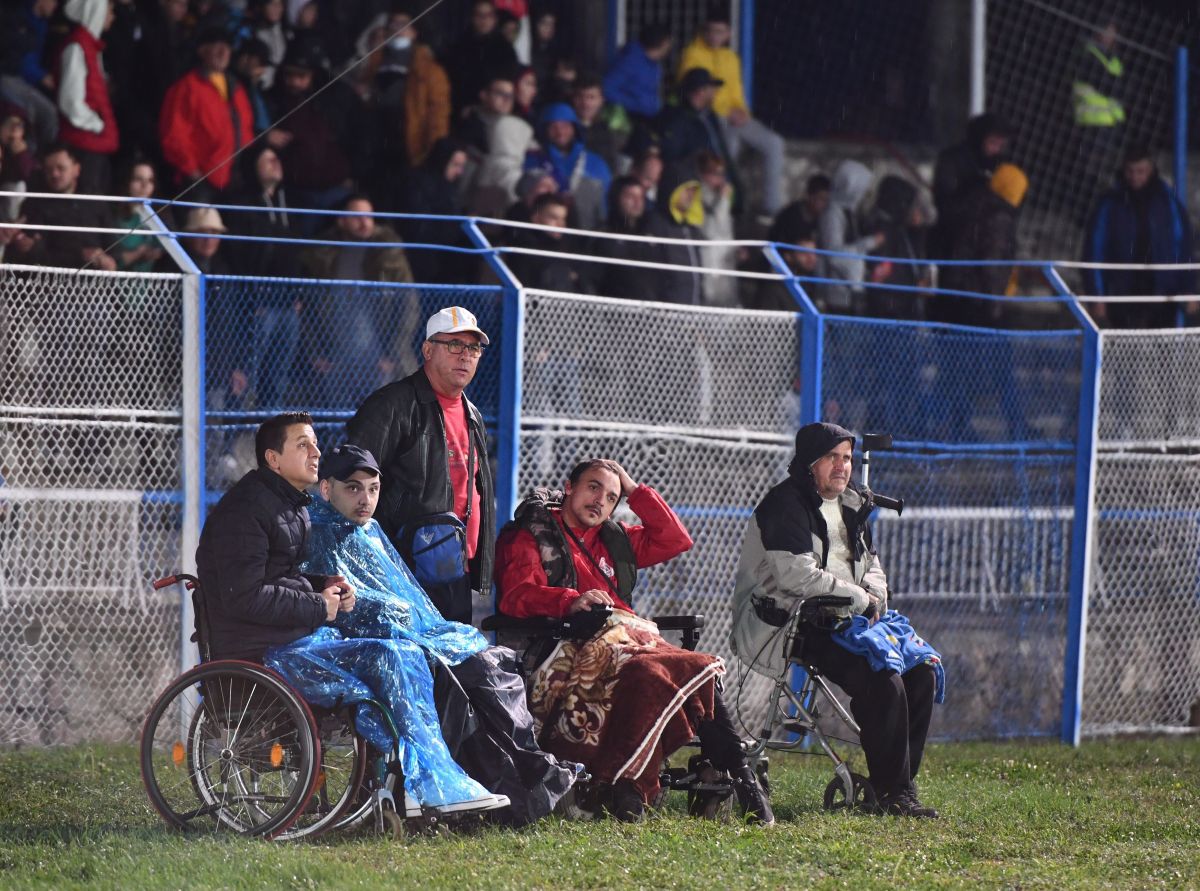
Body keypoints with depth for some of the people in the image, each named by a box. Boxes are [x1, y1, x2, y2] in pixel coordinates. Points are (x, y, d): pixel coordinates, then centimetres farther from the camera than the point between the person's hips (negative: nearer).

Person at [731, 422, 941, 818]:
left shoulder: (850, 506, 17)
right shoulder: (786, 505, -11)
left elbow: (871, 565, 25)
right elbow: (798, 577, -22)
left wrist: (874, 597, 1)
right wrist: (859, 599, -13)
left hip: (838, 623, 9)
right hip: (784, 627, -9)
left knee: (922, 673, -5)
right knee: (882, 679, -27)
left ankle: (898, 782, -1)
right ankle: (892, 793, -21)